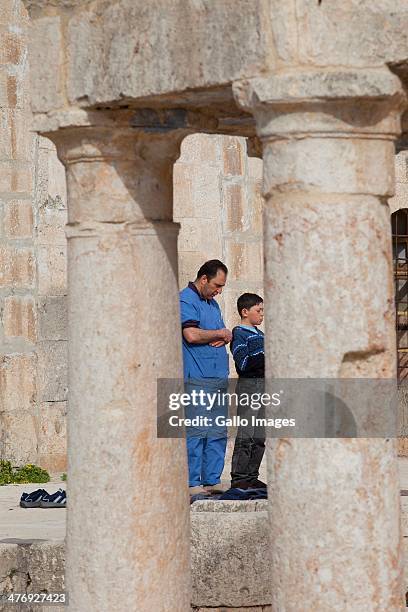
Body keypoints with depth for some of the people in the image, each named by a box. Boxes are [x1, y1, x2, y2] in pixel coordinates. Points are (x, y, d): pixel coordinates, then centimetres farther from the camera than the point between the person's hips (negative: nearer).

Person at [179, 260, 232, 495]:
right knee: (195, 432, -10)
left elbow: (225, 334, 26)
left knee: (218, 433, 8)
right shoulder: (185, 300, -6)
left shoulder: (213, 304, 23)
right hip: (196, 378, -9)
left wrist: (224, 338, 1)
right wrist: (220, 333, -4)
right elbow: (192, 335, -20)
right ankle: (191, 483, -9)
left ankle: (212, 480, 12)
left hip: (219, 377, 9)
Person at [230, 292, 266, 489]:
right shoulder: (239, 334, -7)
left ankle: (251, 477, 14)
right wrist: (266, 353, -22)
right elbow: (244, 363, -20)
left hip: (264, 384, 9)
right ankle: (238, 478, -8)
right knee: (246, 435, -10)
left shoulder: (260, 334, 19)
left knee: (260, 436, 9)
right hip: (249, 386, -9)